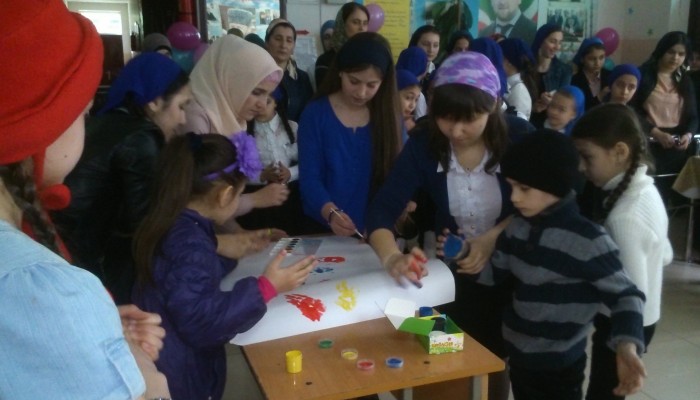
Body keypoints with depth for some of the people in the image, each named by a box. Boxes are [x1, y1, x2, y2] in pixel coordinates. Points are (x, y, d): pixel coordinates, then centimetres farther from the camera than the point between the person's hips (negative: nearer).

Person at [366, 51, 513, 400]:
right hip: (449, 272, 0)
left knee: (496, 361, 20)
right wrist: (392, 257, -45)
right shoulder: (425, 143, -18)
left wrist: (492, 238, -28)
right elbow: (382, 210, -25)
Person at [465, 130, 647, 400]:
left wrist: (627, 345, -31)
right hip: (517, 355, 6)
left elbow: (624, 295, -16)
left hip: (559, 367, -6)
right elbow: (497, 272, 8)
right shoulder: (517, 227, -3)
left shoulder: (587, 240, -22)